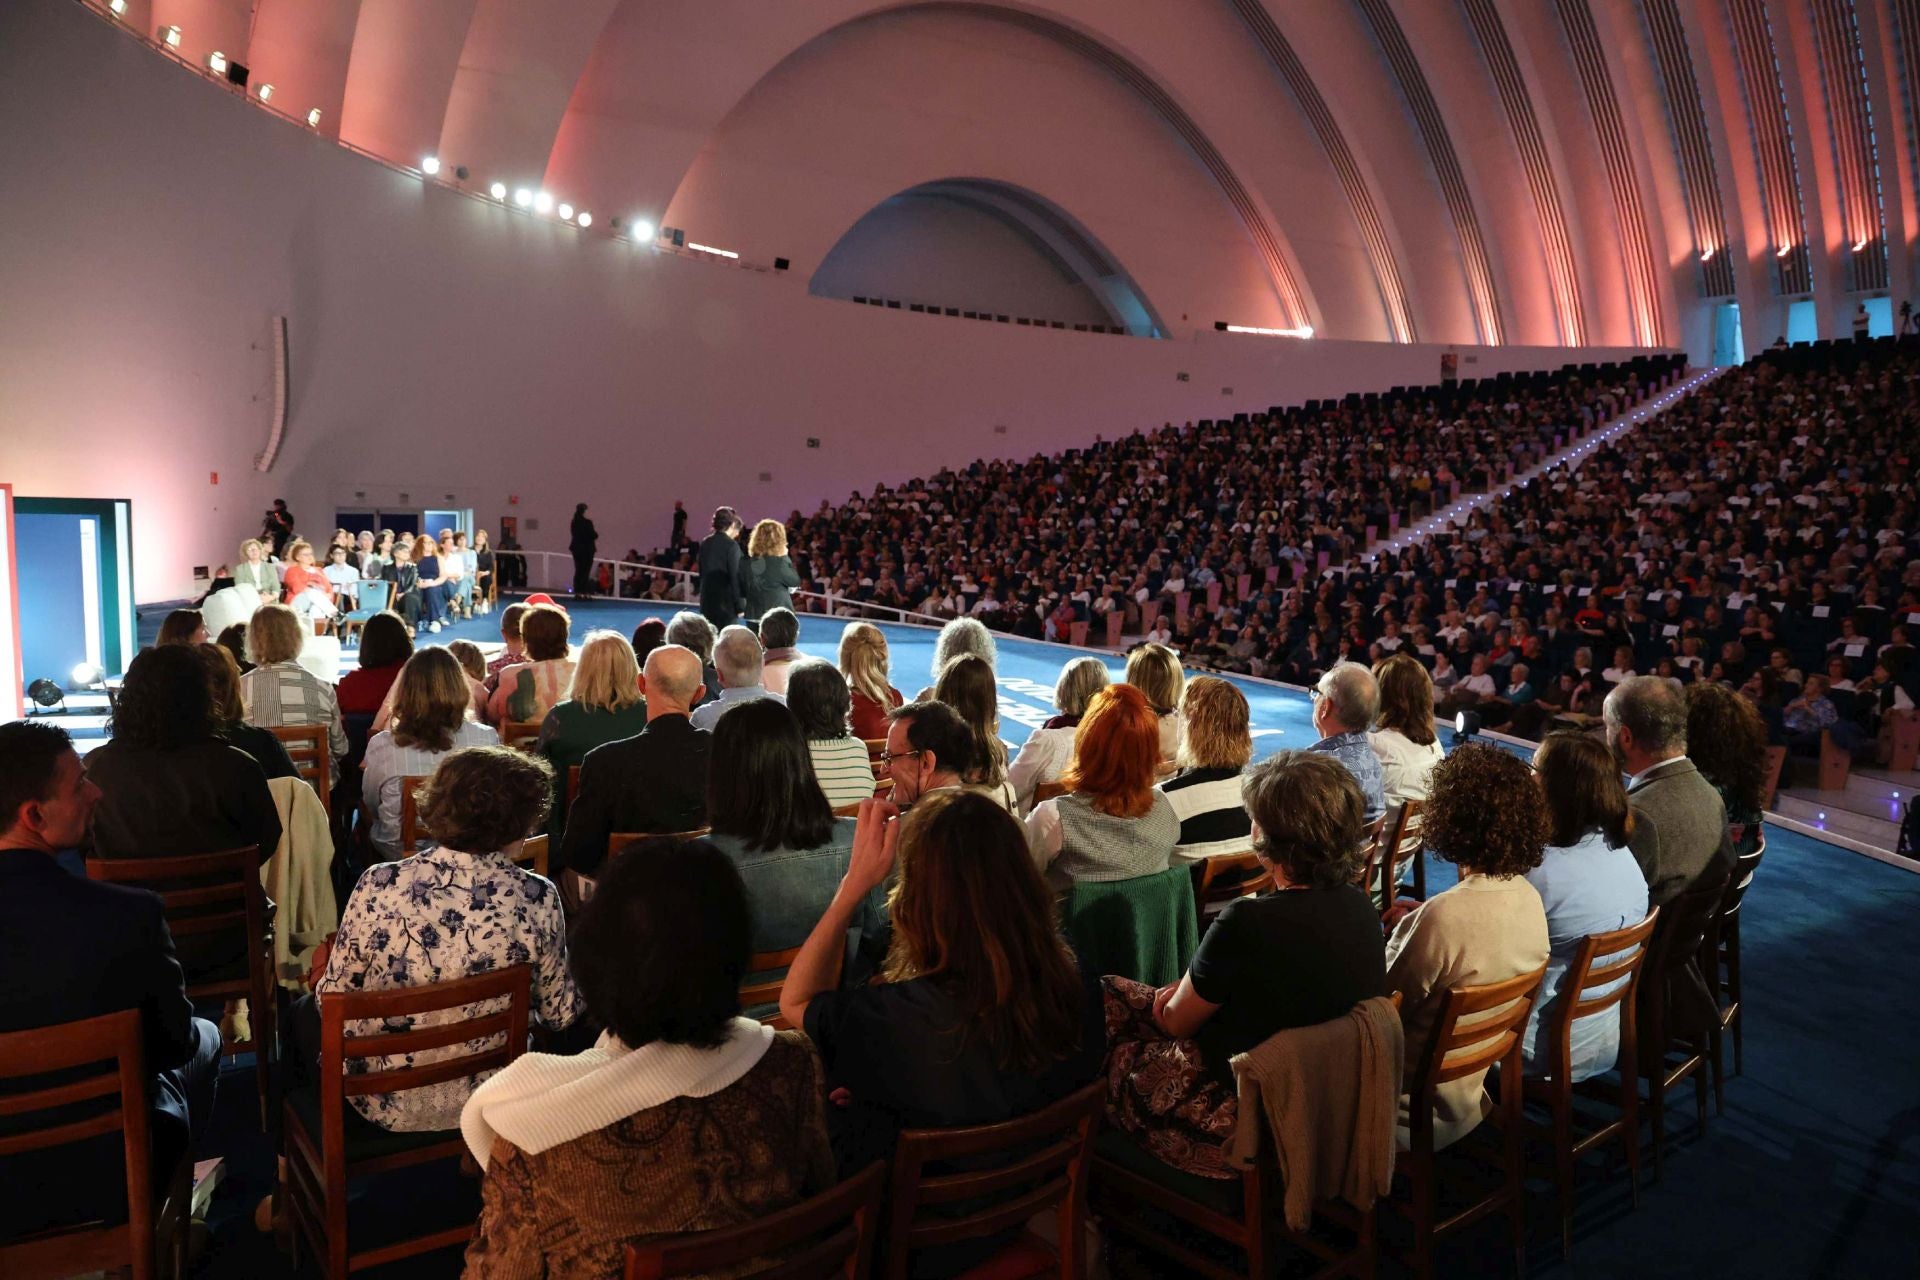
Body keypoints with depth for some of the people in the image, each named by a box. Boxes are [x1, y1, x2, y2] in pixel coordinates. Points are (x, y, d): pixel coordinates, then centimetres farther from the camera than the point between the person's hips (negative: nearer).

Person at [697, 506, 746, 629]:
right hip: (726, 602, -7)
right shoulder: (731, 545, -12)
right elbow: (736, 576, -13)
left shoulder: (705, 544, 8)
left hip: (707, 601, 7)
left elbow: (702, 573, 13)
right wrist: (740, 605, -8)